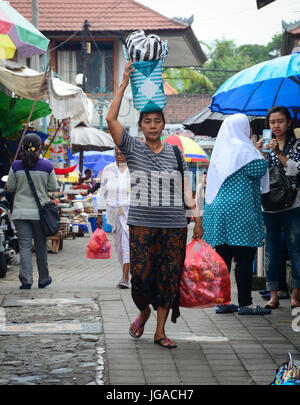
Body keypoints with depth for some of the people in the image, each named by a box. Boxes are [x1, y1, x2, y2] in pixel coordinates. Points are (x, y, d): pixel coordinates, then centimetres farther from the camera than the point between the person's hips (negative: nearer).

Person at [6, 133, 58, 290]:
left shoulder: (16, 165, -5)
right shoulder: (47, 166, -5)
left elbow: (10, 187, 4)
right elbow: (53, 187, 3)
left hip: (20, 212, 0)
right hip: (39, 212, 0)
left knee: (25, 246, 1)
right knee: (41, 246, 12)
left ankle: (26, 280, -9)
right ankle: (43, 279, 22)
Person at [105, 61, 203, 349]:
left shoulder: (174, 152, 11)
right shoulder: (132, 148, 5)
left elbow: (185, 188, 12)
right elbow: (111, 119, -6)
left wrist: (197, 217, 3)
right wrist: (124, 84, -6)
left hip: (174, 225, 2)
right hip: (142, 224, -2)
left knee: (169, 276, 2)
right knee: (141, 273, -7)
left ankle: (160, 330, 11)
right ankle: (143, 312, 24)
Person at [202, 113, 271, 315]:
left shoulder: (221, 149, 16)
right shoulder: (243, 149, -8)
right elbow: (259, 169, -13)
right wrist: (259, 152, 3)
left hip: (217, 208, 8)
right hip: (240, 210, -8)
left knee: (223, 258, 9)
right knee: (244, 258, -4)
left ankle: (221, 301, 11)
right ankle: (245, 303, -3)